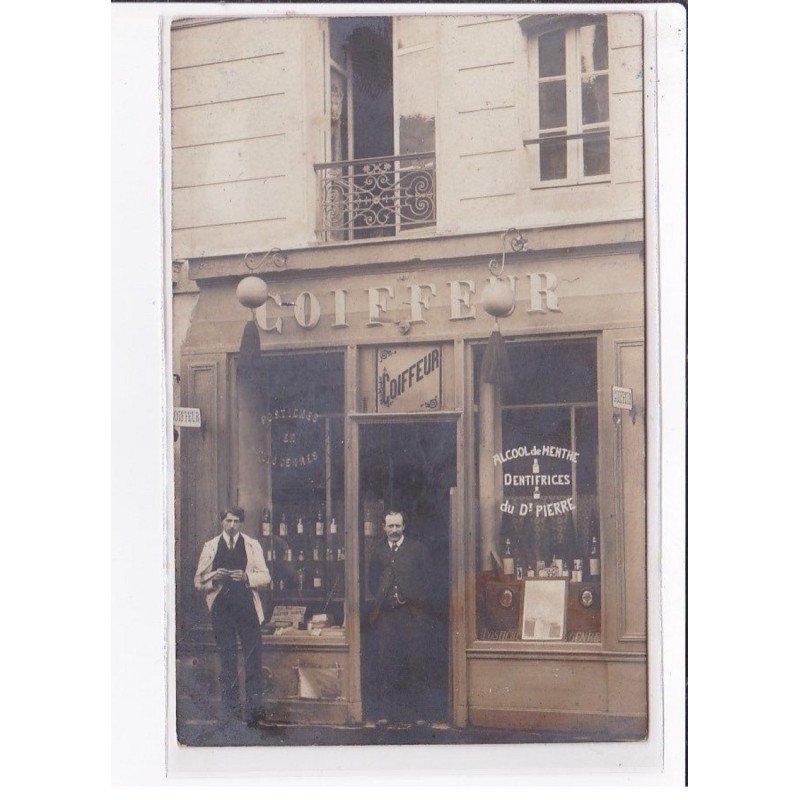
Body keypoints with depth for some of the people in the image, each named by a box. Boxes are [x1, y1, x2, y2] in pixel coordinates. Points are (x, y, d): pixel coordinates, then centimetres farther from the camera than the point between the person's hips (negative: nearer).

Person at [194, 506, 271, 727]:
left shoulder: (252, 545, 13)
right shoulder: (210, 547, 14)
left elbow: (265, 576, 6)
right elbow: (199, 581, 10)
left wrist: (246, 577, -12)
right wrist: (214, 578, -10)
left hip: (247, 607, -1)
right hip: (221, 608, 1)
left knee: (253, 656, -9)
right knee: (227, 660, 2)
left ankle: (254, 705, -9)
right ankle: (229, 708, 6)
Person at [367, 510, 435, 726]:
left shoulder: (418, 549, 10)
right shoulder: (377, 552, 16)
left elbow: (426, 580, 6)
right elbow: (372, 582, 15)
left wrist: (409, 599, -5)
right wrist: (385, 600, -1)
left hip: (412, 613, -2)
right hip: (385, 615, 2)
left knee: (416, 662, -3)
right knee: (384, 663, -2)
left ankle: (418, 714, 1)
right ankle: (386, 713, 2)